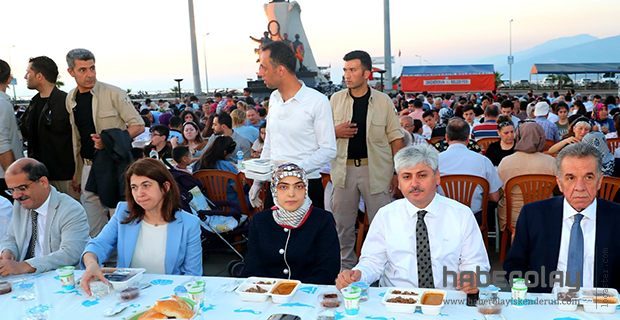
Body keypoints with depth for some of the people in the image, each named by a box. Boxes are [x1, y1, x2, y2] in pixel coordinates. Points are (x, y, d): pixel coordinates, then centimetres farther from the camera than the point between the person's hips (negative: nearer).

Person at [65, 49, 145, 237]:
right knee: (94, 230, 10)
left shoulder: (114, 94, -8)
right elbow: (76, 140, 16)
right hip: (88, 168, 5)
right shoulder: (70, 99, 9)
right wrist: (76, 174, 17)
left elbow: (138, 126, -7)